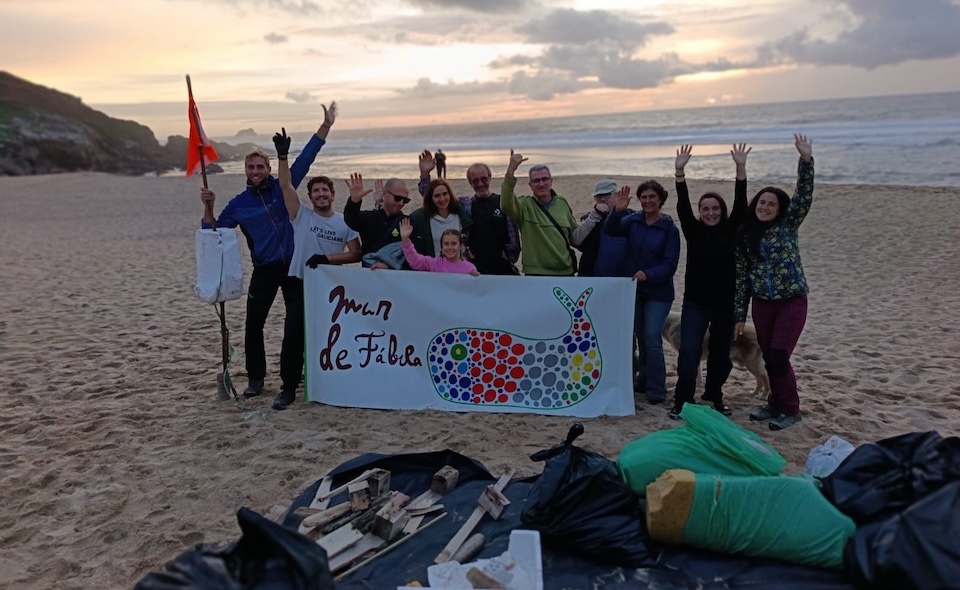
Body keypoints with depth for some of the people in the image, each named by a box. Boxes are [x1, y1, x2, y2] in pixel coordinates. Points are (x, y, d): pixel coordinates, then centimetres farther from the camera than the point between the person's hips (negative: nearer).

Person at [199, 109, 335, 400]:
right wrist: (208, 207, -10)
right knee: (253, 326, 3)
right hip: (265, 270, 1)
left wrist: (325, 127, -6)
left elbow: (305, 158, -1)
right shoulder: (238, 204, 4)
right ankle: (255, 377, 22)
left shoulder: (283, 187, 2)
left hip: (294, 266, -1)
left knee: (296, 327, 0)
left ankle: (290, 382, 12)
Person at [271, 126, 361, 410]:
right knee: (295, 337, -3)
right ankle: (288, 389, 4)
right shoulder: (302, 216, 1)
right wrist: (282, 155, -19)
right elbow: (285, 185, -8)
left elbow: (356, 254, -5)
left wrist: (327, 258, -16)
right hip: (301, 284, 0)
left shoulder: (345, 223, 1)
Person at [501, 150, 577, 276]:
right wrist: (511, 170, -34)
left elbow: (574, 233, 19)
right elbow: (506, 204, -26)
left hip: (566, 271, 4)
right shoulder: (525, 205, -4)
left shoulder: (562, 203, 9)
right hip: (536, 273, -4)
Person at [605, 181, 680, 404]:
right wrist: (618, 211, -36)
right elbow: (611, 229, -18)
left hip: (658, 292, -4)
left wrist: (648, 274, -28)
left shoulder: (669, 229, -8)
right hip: (634, 289, 4)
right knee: (640, 336, 14)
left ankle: (656, 389, -1)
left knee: (651, 337, -11)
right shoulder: (633, 221, 0)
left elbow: (670, 264, -11)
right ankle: (644, 380, 29)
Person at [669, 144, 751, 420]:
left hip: (725, 303, 2)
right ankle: (682, 402, -3)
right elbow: (682, 206, -12)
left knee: (721, 355, 12)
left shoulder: (731, 231, 1)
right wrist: (680, 172, -22)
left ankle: (714, 397, 30)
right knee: (689, 352, -11)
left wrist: (741, 168, -20)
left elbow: (741, 205, -10)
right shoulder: (693, 231, 0)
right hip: (695, 303, -1)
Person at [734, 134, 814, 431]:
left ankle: (790, 409, 9)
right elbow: (741, 276, 7)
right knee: (768, 358, 8)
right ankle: (776, 403, 27)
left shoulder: (787, 226, -1)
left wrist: (806, 160, -29)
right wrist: (739, 315, 6)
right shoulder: (745, 236, 5)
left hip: (792, 300, -3)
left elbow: (804, 197, -17)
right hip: (762, 303, 4)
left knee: (778, 357, -9)